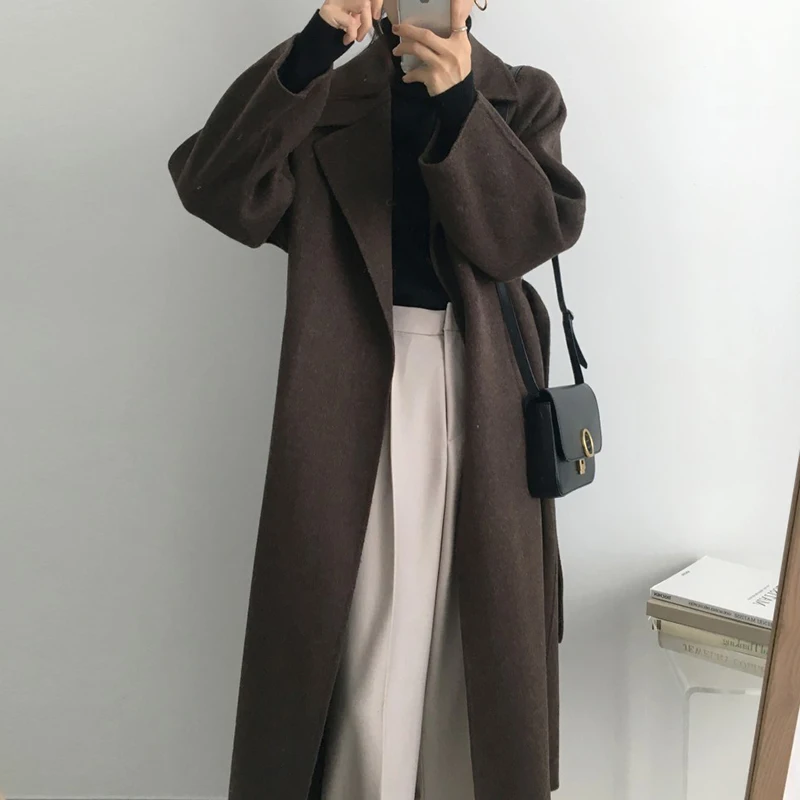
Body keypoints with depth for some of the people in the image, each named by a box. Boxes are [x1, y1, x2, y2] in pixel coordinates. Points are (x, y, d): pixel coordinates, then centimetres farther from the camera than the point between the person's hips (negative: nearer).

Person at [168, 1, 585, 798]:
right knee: (370, 647, -2)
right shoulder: (319, 99, 8)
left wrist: (459, 104, -20)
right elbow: (217, 189, -10)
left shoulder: (524, 98, 11)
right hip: (356, 405, -1)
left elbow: (539, 231, -6)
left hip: (485, 408, 2)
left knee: (483, 638, 7)